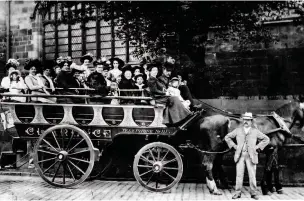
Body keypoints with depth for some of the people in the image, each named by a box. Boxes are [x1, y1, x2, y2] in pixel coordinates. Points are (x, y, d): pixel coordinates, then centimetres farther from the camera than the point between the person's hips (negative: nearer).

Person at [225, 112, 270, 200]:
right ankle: (238, 193, 6)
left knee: (252, 175, 0)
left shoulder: (255, 131, 6)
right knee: (239, 175, -1)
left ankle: (254, 193, 12)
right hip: (240, 156, 1)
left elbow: (266, 139, 12)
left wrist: (257, 147, 4)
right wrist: (234, 146, 6)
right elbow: (227, 137, 15)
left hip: (251, 156, 0)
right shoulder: (238, 130, 8)